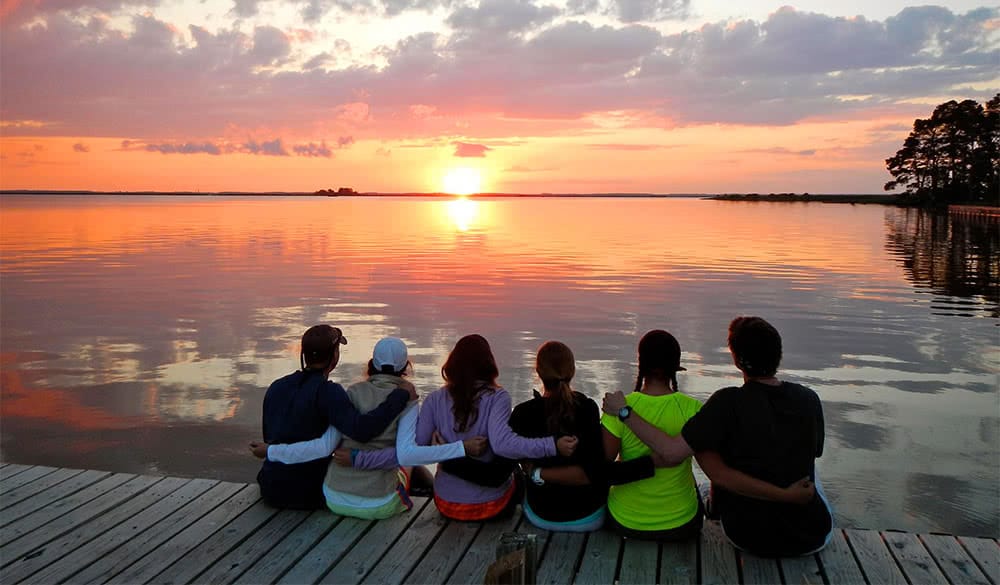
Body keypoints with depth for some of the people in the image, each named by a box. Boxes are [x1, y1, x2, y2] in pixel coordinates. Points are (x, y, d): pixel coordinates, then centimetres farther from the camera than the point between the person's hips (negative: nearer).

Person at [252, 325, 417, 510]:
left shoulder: (276, 387, 1)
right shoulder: (327, 391, -20)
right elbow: (361, 430, -35)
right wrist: (401, 394, -27)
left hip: (271, 489, 6)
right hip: (307, 494, -6)